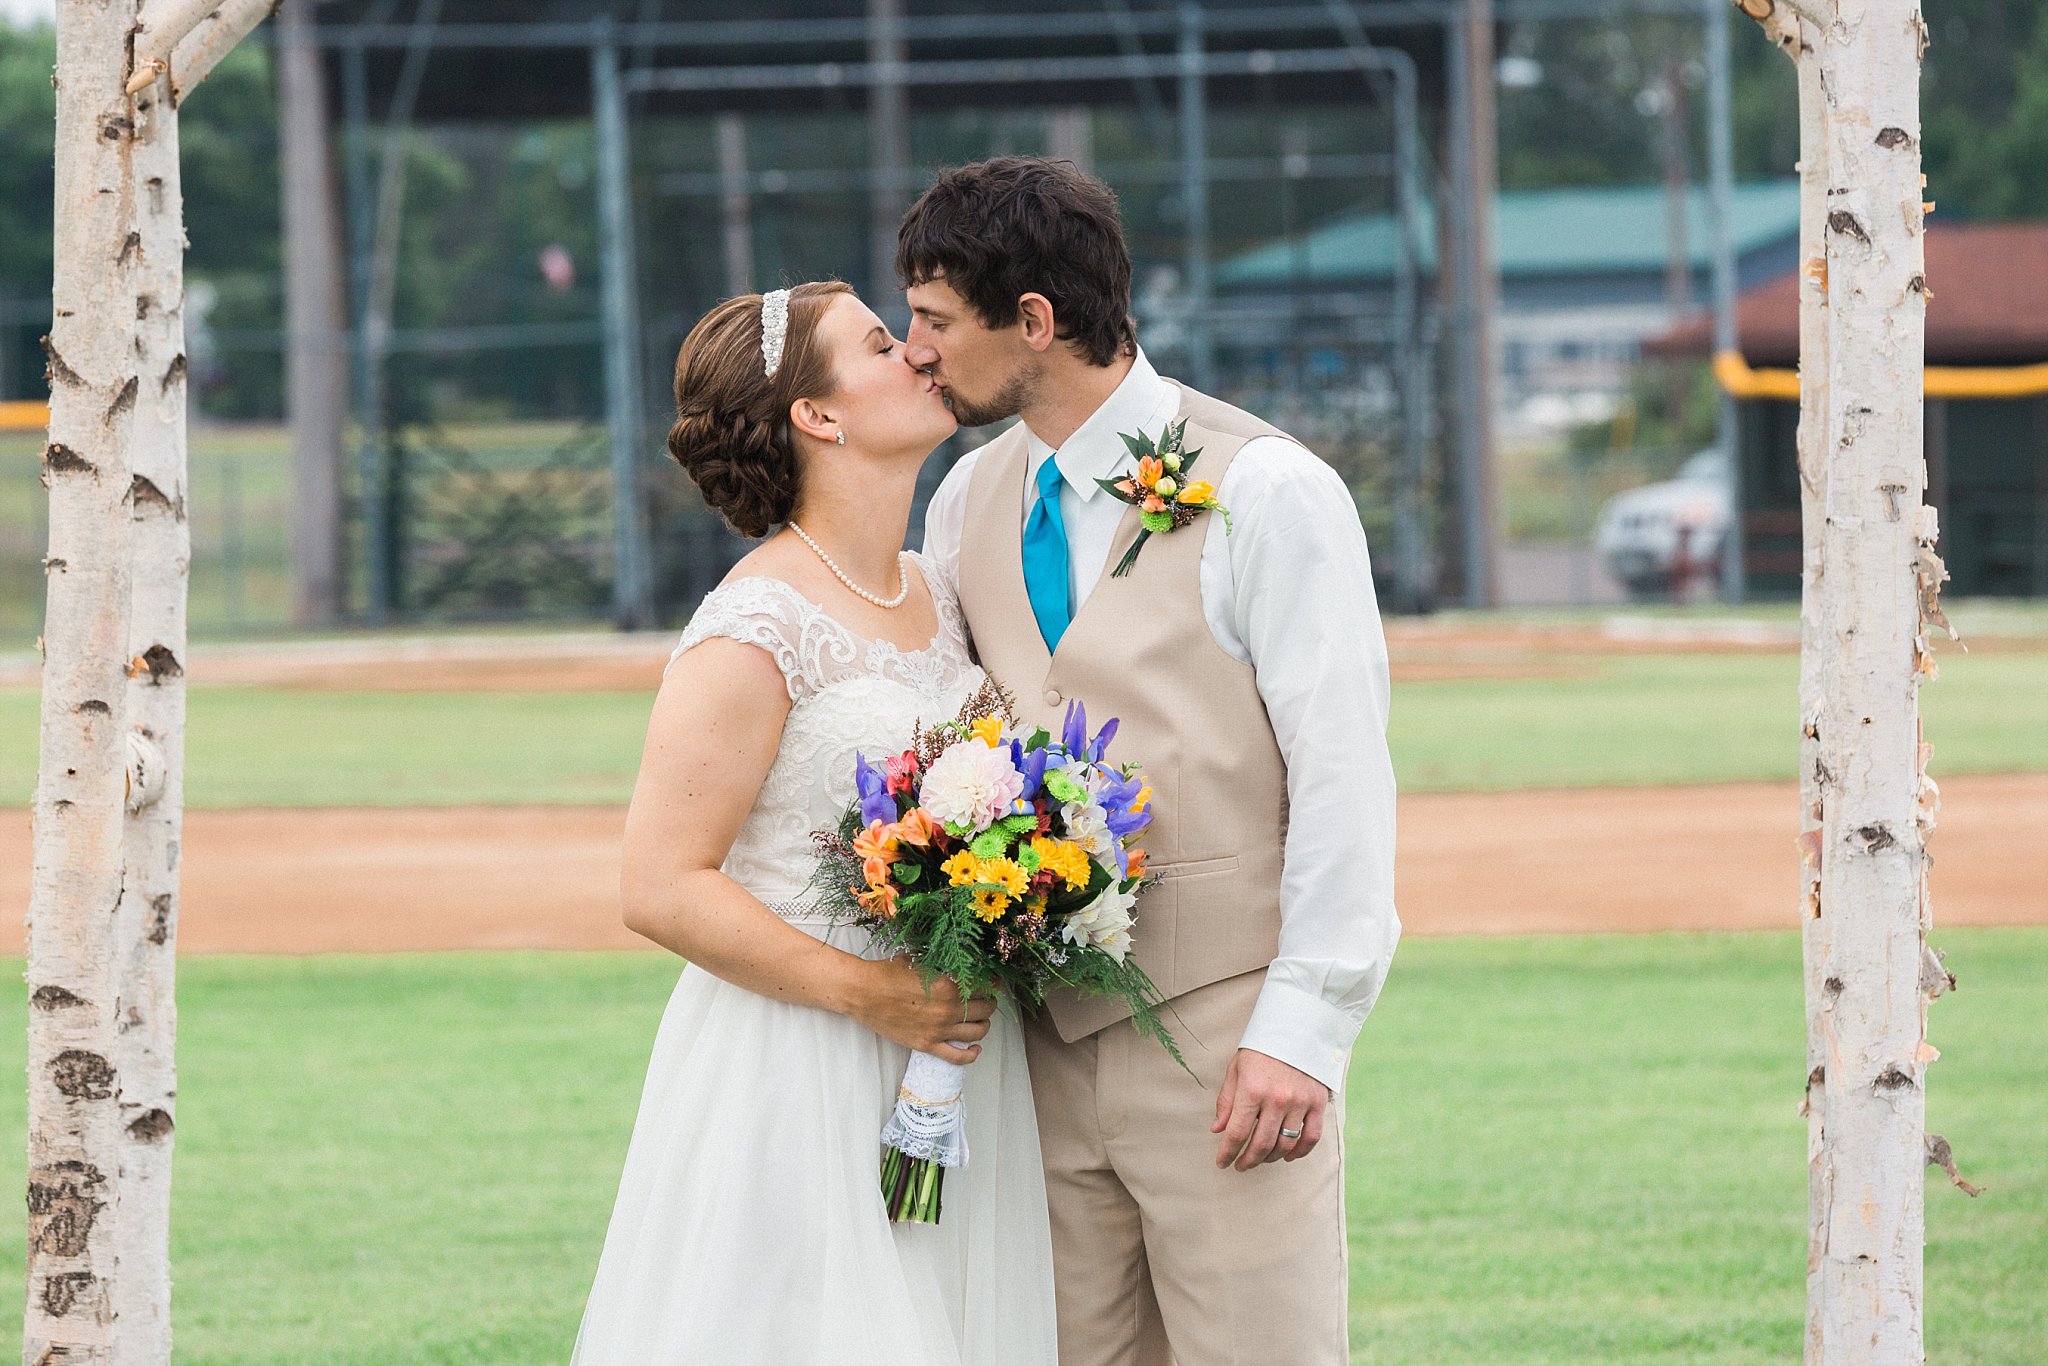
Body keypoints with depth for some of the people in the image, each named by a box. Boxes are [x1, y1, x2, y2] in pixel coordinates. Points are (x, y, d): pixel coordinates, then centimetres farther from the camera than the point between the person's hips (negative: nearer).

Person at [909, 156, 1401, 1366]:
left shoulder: (1267, 495, -8)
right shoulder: (969, 504, 12)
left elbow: (1343, 778, -10)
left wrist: (1301, 1034, -15)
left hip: (1224, 1037, -6)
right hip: (1045, 1031, 6)